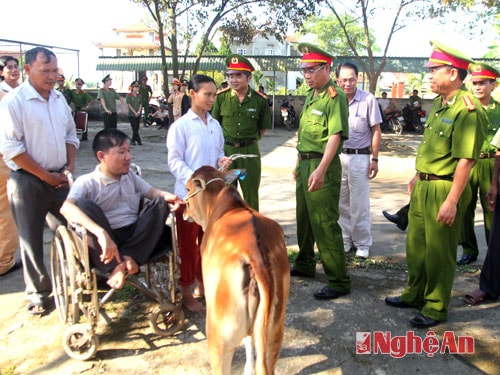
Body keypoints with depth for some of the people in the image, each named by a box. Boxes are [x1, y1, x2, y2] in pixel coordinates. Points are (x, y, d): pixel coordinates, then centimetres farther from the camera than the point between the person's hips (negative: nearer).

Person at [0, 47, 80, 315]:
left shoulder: (59, 99, 7)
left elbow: (70, 135, 16)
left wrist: (70, 166, 2)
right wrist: (45, 175, -15)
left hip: (59, 179, 6)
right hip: (28, 182, -5)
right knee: (32, 239, 6)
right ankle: (38, 292, 22)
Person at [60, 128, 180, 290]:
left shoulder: (130, 176, 15)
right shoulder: (87, 182, -6)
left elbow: (152, 192, 18)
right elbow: (66, 208, -23)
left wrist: (165, 195, -9)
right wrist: (101, 233, -39)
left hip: (136, 236, 5)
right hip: (105, 245, -5)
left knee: (159, 203, -10)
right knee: (84, 205, -25)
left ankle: (129, 257, -26)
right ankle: (115, 266, -25)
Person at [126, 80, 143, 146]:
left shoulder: (139, 96, 10)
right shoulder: (129, 95, -4)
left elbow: (140, 104, 9)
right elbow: (129, 105, -8)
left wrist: (138, 112, -6)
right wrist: (134, 112, -12)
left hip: (138, 115, 5)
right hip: (131, 114, -5)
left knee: (137, 128, 5)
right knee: (134, 128, -9)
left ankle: (133, 141, 13)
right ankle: (138, 141, -7)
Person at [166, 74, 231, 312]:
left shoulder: (215, 125, 8)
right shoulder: (180, 126, -9)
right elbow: (174, 161, -12)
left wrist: (221, 161, -5)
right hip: (189, 193, -5)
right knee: (188, 243, 5)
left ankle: (202, 284, 33)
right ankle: (186, 293, 19)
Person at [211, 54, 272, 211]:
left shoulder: (259, 100, -4)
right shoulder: (221, 97, -3)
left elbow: (264, 127, 8)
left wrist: (250, 139, 4)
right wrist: (225, 140, 3)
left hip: (250, 151, 0)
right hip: (225, 150, 1)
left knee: (251, 192, 11)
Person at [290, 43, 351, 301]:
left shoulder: (335, 96, -13)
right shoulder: (310, 95, 15)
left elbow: (335, 135, -23)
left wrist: (321, 170, -31)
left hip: (322, 166, -9)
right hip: (305, 163, 9)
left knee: (325, 224, -6)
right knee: (304, 218, 19)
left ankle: (338, 281, 4)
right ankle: (304, 265, 36)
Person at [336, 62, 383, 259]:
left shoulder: (368, 99, -4)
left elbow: (376, 130, 0)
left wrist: (375, 159, -5)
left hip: (359, 156, -3)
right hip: (336, 156, 3)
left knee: (360, 204, 2)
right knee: (341, 202, 11)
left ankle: (362, 243, 16)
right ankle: (345, 240, 24)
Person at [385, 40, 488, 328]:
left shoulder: (467, 110, -19)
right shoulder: (439, 104, 10)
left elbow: (466, 160, -23)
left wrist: (452, 201, -24)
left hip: (444, 189, -9)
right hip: (424, 186, 9)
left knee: (439, 252, 4)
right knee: (416, 243, 19)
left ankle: (436, 308, 22)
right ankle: (415, 294, 37)